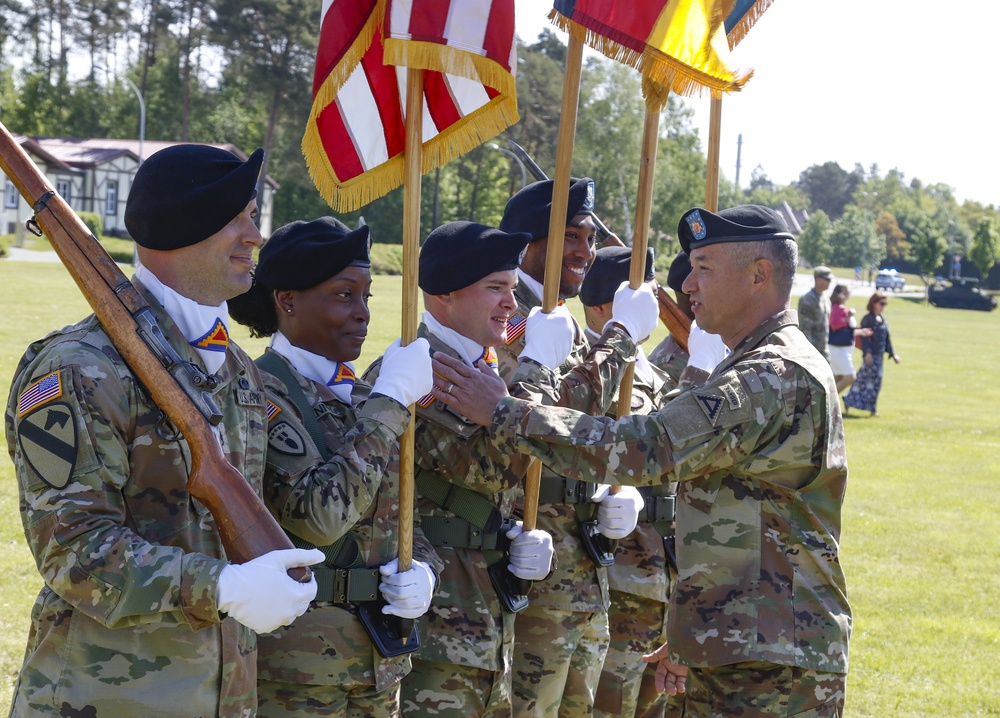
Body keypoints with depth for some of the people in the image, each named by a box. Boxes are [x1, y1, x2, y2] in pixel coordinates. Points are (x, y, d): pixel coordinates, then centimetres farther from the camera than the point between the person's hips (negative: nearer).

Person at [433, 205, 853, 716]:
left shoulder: (782, 377, -18)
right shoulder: (763, 369, 19)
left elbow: (646, 448, -26)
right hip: (731, 656, 10)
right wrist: (693, 636, 23)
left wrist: (504, 413, -23)